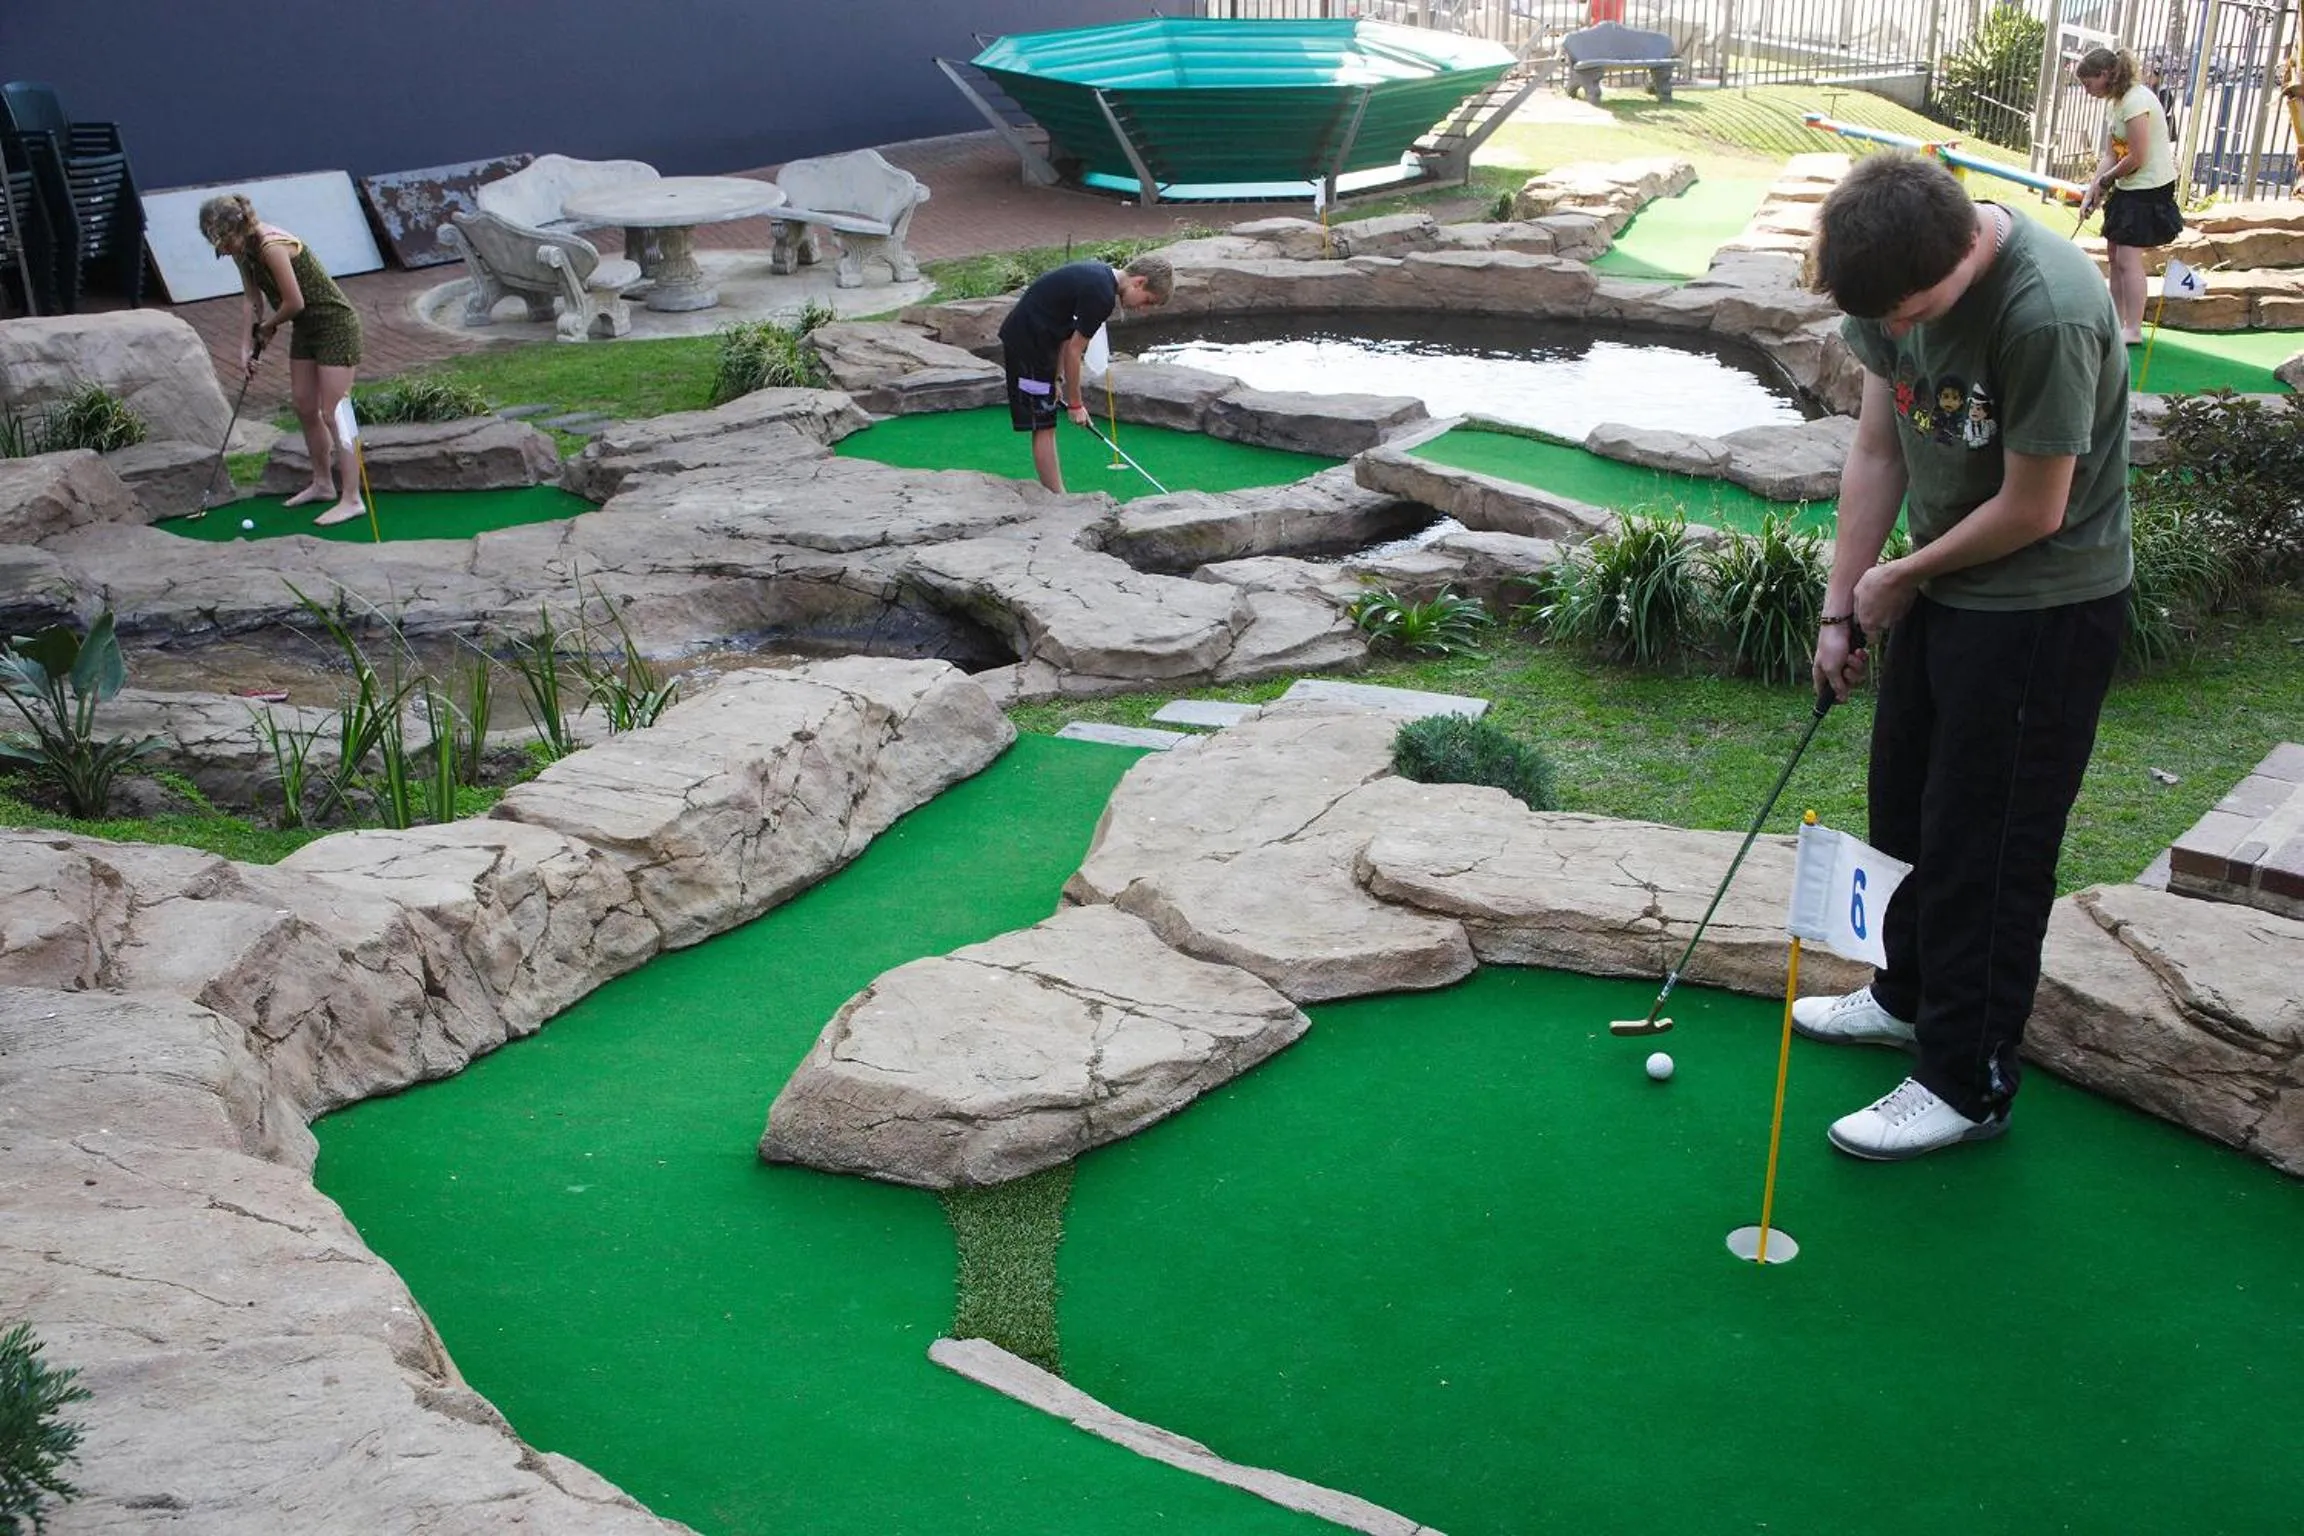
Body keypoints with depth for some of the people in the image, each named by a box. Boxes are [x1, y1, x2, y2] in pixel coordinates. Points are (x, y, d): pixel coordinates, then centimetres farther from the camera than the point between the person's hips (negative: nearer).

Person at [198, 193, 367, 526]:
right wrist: (247, 344, 1)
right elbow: (251, 298, 8)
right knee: (305, 409, 14)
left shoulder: (272, 247, -27)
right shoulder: (242, 249, 0)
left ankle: (351, 499, -7)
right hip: (305, 330, 9)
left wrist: (268, 327, -6)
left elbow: (294, 302, -24)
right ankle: (323, 483, 28)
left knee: (333, 414, -10)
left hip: (334, 325, -9)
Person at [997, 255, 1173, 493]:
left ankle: (1054, 496, 20)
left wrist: (1057, 378, 12)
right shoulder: (1101, 294, -21)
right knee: (1044, 426, -6)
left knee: (1046, 425, 14)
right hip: (1028, 341, -10)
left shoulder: (1101, 274, 8)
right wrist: (1075, 404, -7)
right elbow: (1074, 350, -17)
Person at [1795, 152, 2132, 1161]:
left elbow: (2033, 511, -24)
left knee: (1985, 846, 0)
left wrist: (1898, 578, -9)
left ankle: (1968, 1084, 14)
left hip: (2043, 610, -8)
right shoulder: (1897, 278, -9)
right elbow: (1877, 449, 0)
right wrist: (1841, 608, 1)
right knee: (1904, 801, 21)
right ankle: (1912, 994, 42)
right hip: (1942, 586, 8)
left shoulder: (2047, 314, -32)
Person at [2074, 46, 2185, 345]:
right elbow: (2110, 156, 8)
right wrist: (2090, 192, -1)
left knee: (2128, 258, -10)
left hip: (2150, 188, -10)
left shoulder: (2136, 101, -20)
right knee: (2114, 254, 12)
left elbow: (2136, 158, -22)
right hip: (2131, 187, 10)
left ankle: (2133, 329, -7)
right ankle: (2117, 320, 20)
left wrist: (2106, 180, -7)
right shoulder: (2119, 101, 10)